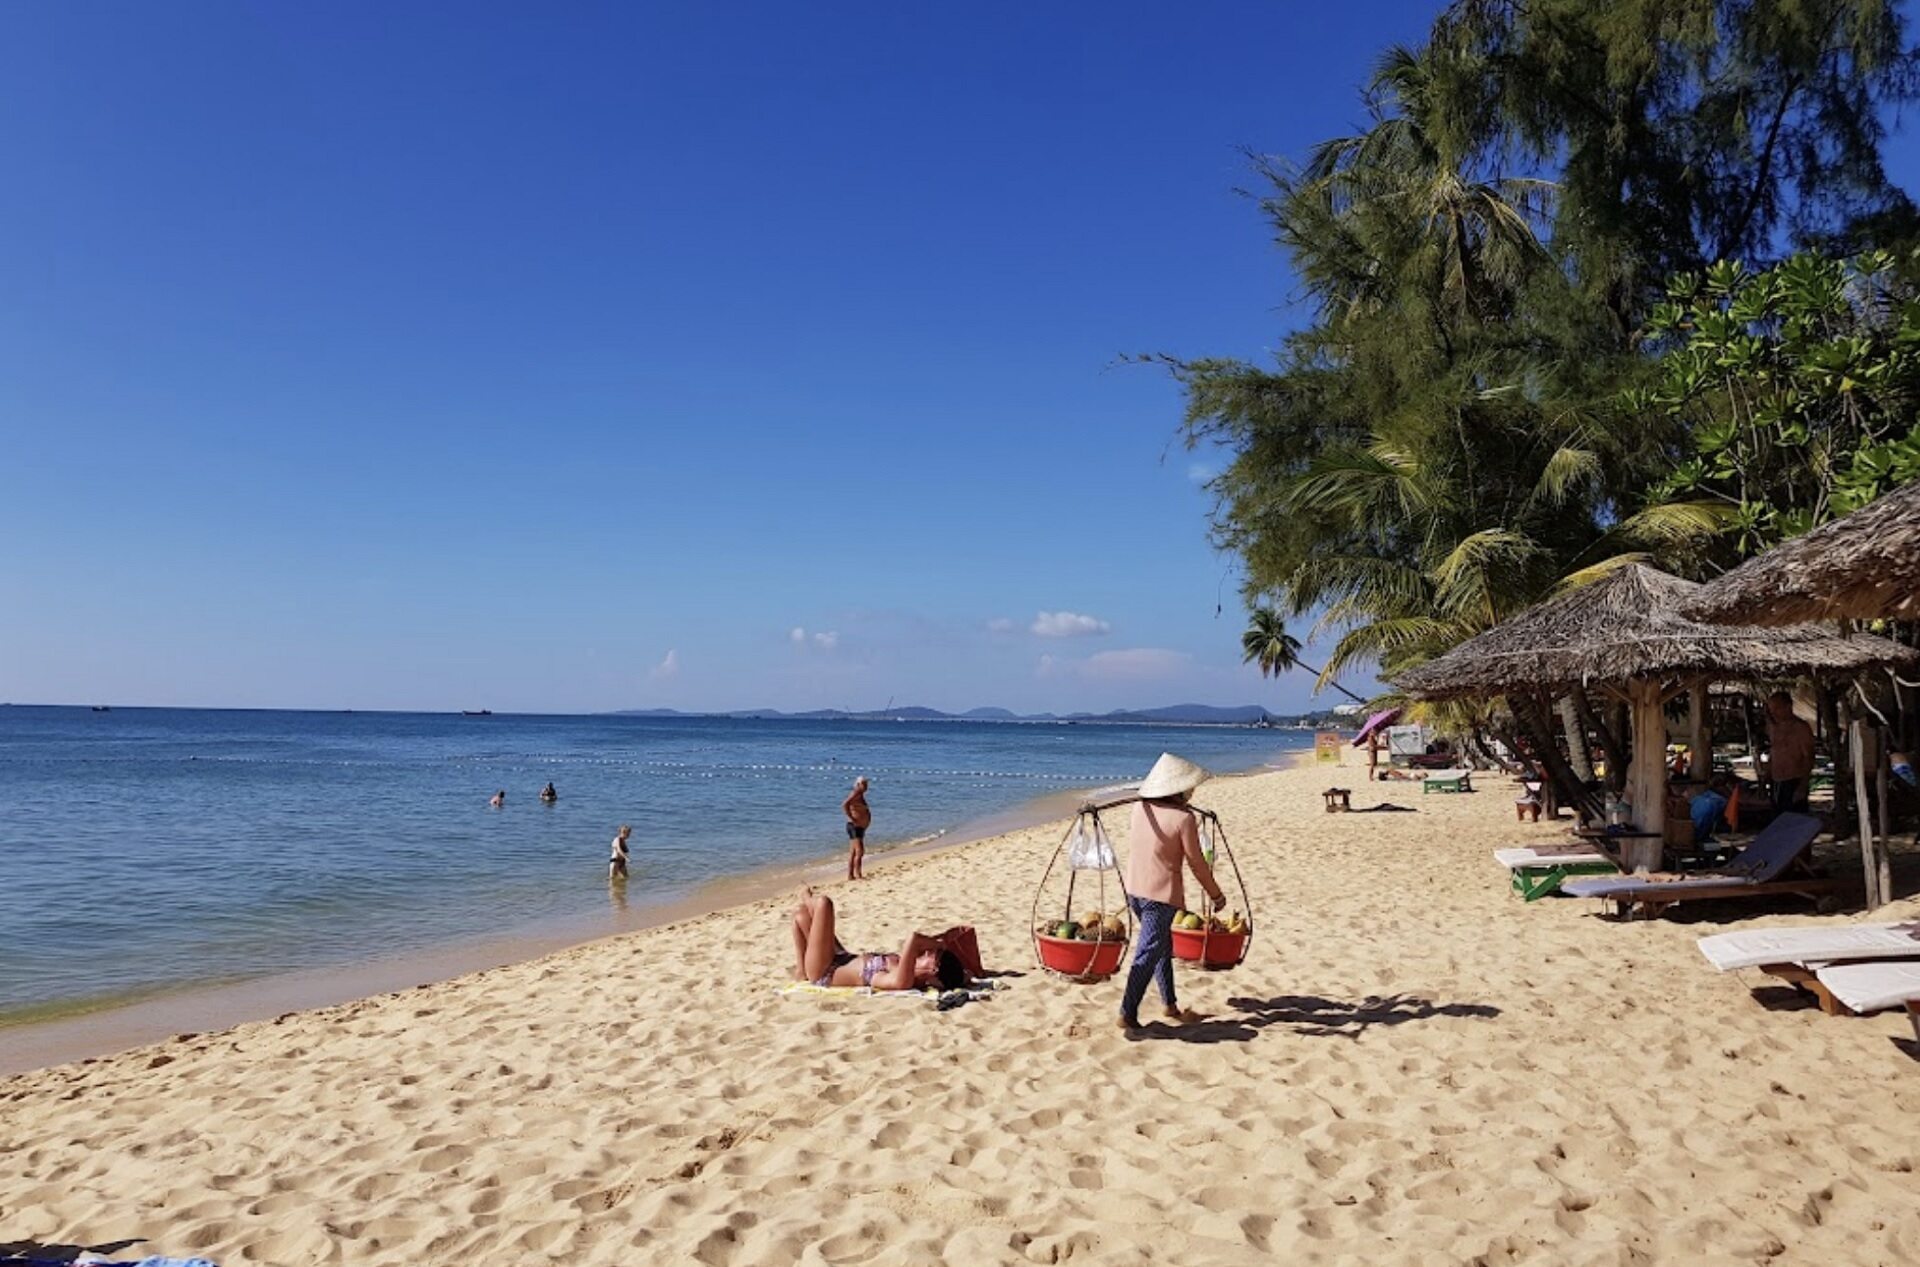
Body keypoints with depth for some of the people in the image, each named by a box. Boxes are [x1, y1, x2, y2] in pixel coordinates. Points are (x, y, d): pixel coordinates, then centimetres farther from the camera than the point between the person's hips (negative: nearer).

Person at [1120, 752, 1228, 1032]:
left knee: (1163, 947, 21)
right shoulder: (1184, 818, -16)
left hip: (1134, 890, 7)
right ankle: (1127, 1014, 0)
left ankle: (1170, 1006, 30)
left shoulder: (1140, 808, 1)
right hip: (1161, 895, -7)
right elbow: (1196, 863, -9)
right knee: (1148, 955, 0)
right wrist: (1216, 894, 6)